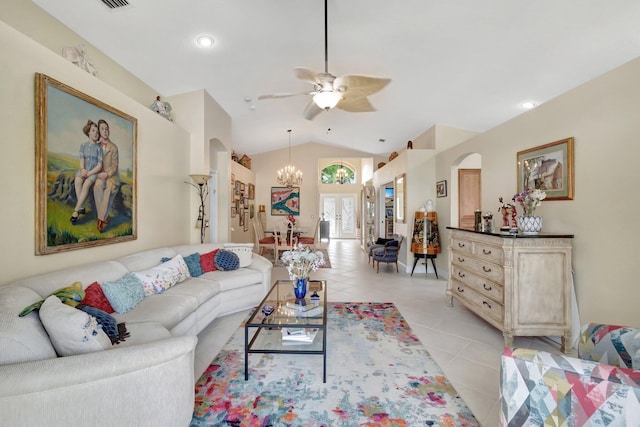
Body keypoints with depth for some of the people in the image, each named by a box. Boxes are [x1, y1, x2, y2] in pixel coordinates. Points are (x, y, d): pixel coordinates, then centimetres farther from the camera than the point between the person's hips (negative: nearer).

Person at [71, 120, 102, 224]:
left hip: (94, 172, -3)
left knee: (86, 184, -30)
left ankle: (76, 210, -26)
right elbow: (81, 159, 1)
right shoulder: (83, 145, 9)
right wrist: (82, 169, -18)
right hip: (83, 171, 3)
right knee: (77, 180, -29)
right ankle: (81, 207, -23)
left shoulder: (99, 148, -1)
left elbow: (99, 165, -7)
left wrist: (89, 173, -17)